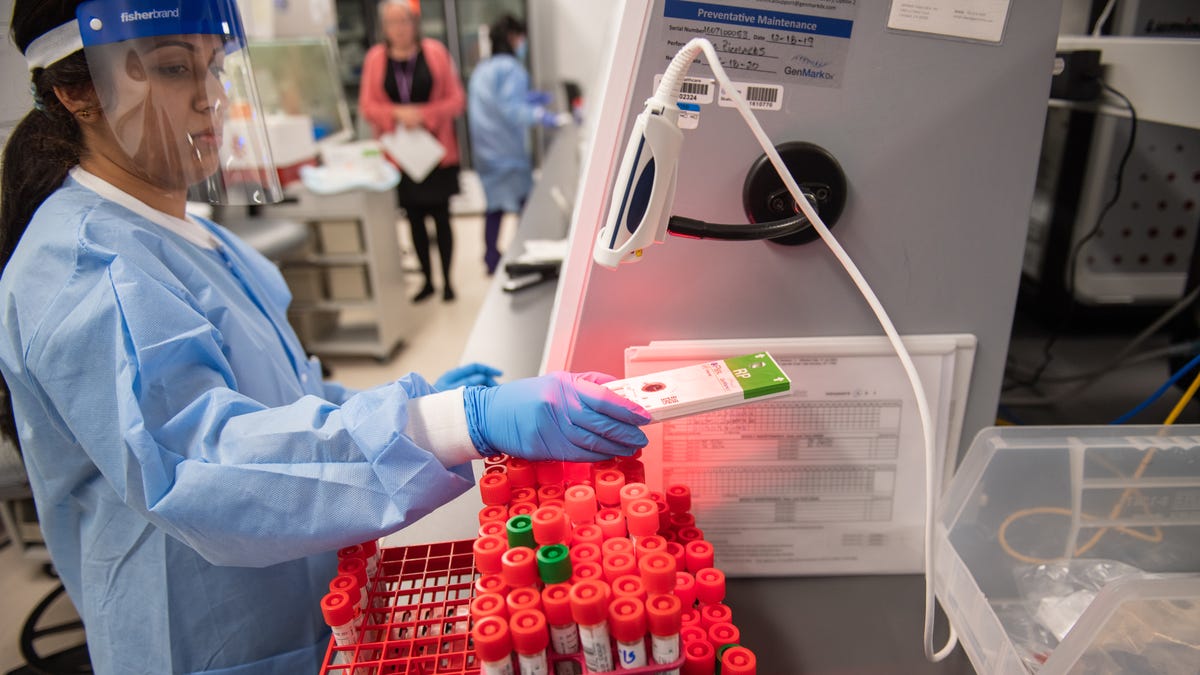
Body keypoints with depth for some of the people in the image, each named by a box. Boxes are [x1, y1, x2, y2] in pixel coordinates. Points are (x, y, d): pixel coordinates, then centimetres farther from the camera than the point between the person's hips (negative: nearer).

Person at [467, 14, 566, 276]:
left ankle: (492, 259, 13)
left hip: (486, 152, 8)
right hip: (509, 151, -8)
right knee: (525, 201, 2)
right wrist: (539, 115, -32)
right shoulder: (511, 68, -12)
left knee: (494, 205, 11)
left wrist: (525, 99, 21)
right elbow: (510, 111, -23)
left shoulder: (481, 70, 15)